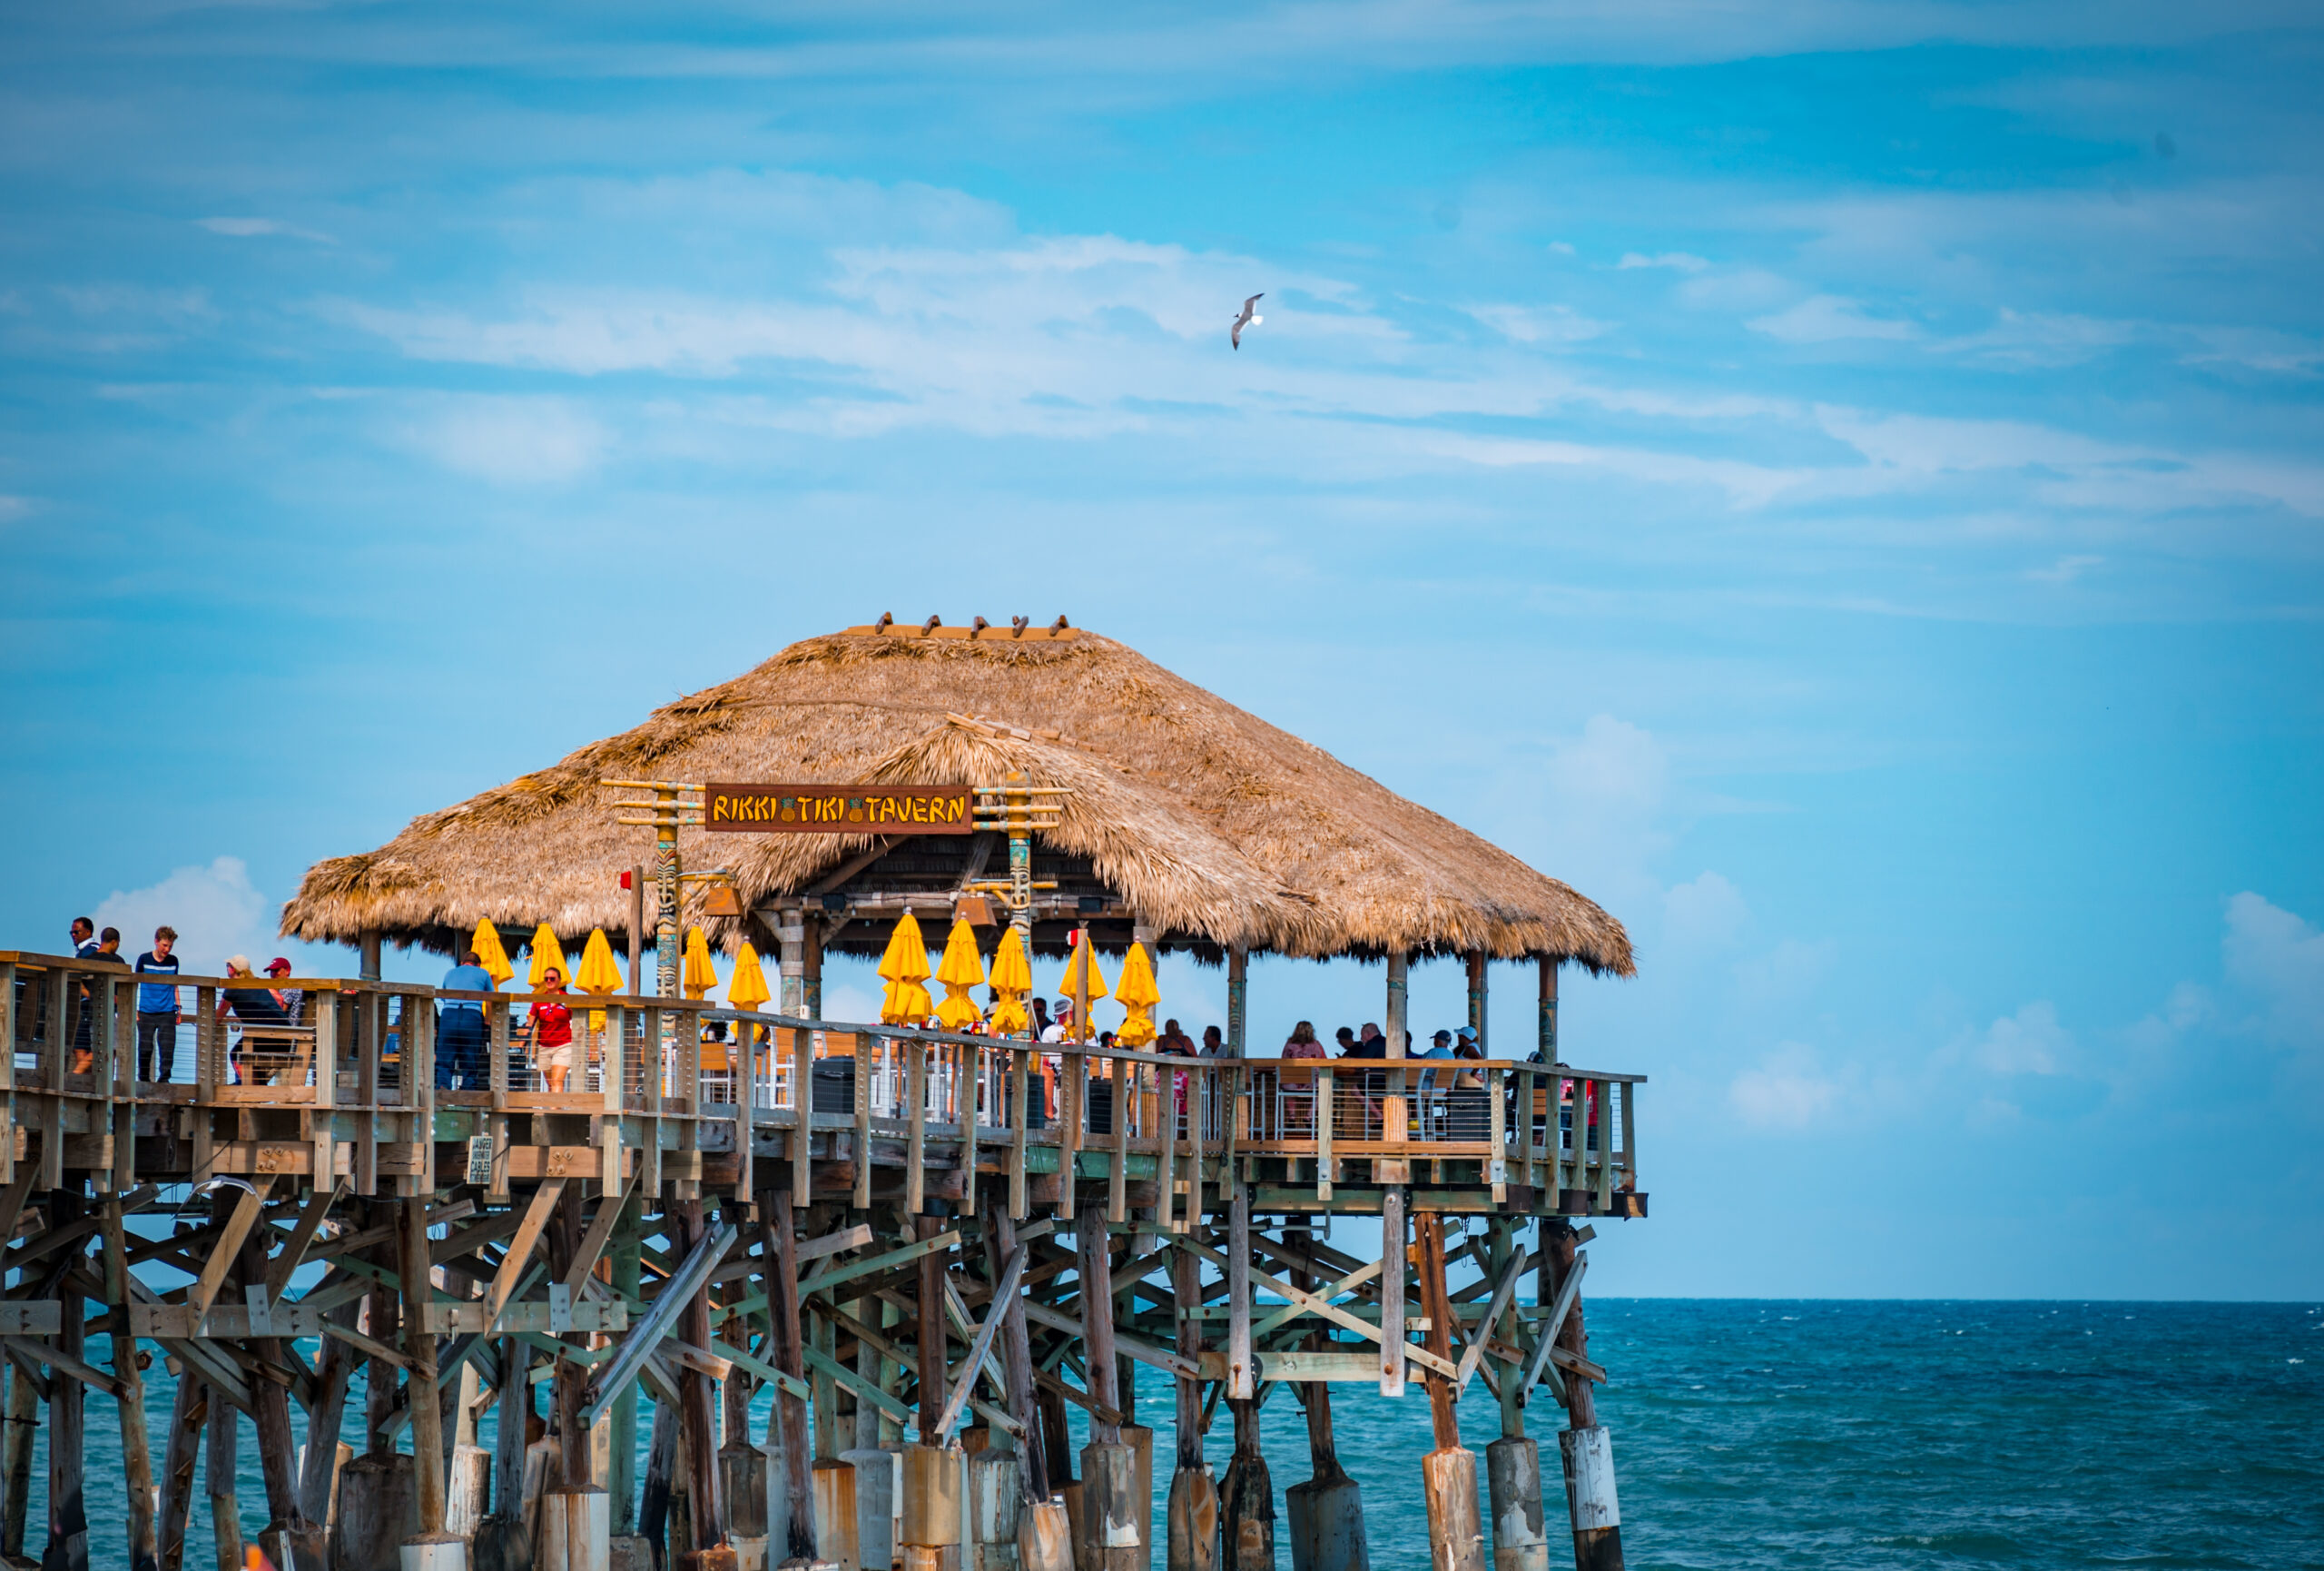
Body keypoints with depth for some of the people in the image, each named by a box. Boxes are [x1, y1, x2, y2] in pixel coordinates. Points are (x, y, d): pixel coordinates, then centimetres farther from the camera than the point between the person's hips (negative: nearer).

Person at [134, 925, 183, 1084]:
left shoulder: (173, 961, 9)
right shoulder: (144, 959, 2)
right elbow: (135, 983, 7)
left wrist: (178, 1008, 15)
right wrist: (134, 1008, 2)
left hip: (167, 1012, 1)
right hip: (146, 1012, -1)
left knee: (168, 1047, -8)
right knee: (145, 1047, -1)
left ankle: (164, 1079, -5)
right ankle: (143, 1079, 11)